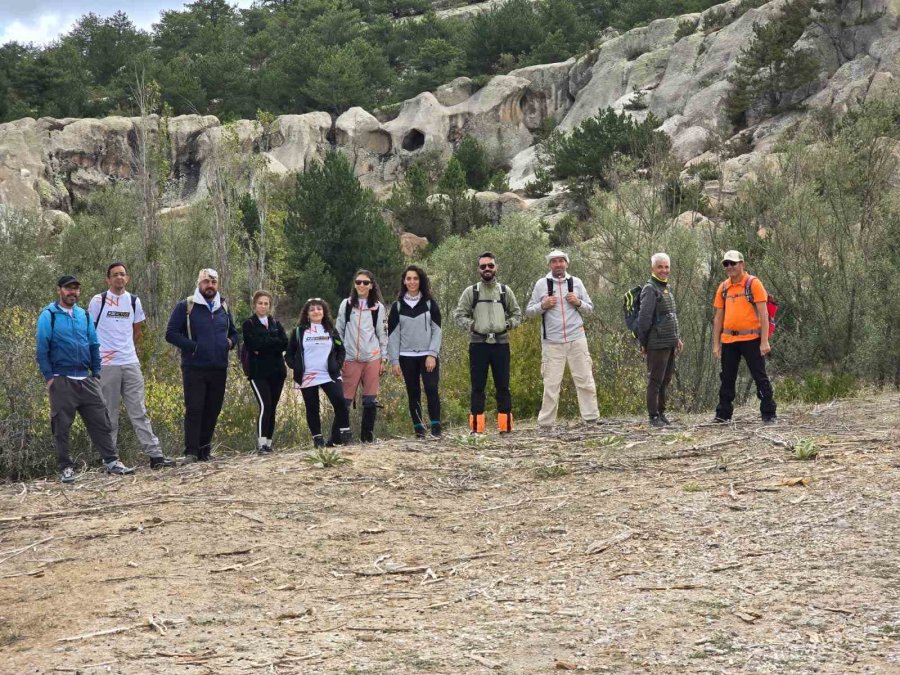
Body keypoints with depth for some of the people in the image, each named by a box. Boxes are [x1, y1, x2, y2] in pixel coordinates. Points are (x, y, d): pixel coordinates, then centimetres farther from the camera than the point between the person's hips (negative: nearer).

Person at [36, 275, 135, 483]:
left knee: (100, 421, 1)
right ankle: (66, 468, 8)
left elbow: (94, 346, 15)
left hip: (86, 379, 5)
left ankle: (111, 461, 5)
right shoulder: (49, 316, -3)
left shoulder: (84, 315, 12)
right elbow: (42, 349, -5)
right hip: (61, 380, -4)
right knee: (61, 426, 1)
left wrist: (96, 373, 9)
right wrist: (49, 377, -10)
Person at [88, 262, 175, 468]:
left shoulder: (134, 301, 9)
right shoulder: (98, 301, -2)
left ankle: (154, 454, -1)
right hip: (107, 365, -3)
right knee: (109, 414, 2)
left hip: (131, 363, 3)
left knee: (139, 412, 2)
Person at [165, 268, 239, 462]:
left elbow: (233, 332, 28)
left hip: (219, 369, 5)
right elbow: (171, 334, -4)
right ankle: (191, 452, -7)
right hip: (194, 369, -5)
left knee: (212, 411, 6)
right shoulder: (186, 306, -1)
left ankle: (204, 450, 14)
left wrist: (230, 342, 4)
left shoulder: (223, 307, 15)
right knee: (194, 410, -9)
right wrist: (192, 346, -15)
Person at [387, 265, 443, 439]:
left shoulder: (430, 304, 5)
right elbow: (393, 335, 5)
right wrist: (394, 361, -1)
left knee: (431, 389, -14)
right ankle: (418, 428, 8)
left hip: (428, 355, -2)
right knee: (413, 393, 3)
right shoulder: (397, 306, 7)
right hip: (407, 357, 2)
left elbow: (437, 330, 0)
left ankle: (435, 426, -11)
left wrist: (432, 354, -10)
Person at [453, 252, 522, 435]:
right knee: (478, 386, 1)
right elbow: (459, 314, 4)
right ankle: (476, 426, 3)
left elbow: (517, 314, 15)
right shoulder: (471, 292, 4)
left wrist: (508, 324, -2)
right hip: (478, 344, -1)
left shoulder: (505, 291, 9)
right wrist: (471, 325, -10)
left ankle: (505, 425, 7)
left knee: (503, 386, 3)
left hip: (501, 343, 1)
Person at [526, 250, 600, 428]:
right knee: (551, 383, -1)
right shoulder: (541, 284, 4)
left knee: (585, 379, 2)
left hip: (576, 339, 2)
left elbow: (589, 309, 13)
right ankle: (546, 422, 4)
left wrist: (578, 302, -6)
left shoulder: (576, 282, 9)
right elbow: (529, 311, 7)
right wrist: (543, 305, -11)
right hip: (552, 342, -2)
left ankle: (591, 417, 7)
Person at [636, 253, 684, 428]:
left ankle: (661, 412, 20)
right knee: (655, 381, -5)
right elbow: (644, 318, -15)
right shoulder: (650, 289, -11)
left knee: (666, 380, 12)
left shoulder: (668, 287, 17)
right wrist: (643, 343, -14)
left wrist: (678, 338, 21)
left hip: (670, 344, 8)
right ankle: (654, 417, -1)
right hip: (657, 344, -8)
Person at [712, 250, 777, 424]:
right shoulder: (723, 287, 10)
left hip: (751, 339, -5)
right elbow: (718, 317, 13)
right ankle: (723, 414, 18)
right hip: (728, 341, 5)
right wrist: (716, 344, 8)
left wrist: (764, 342, -15)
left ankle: (769, 414, 4)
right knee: (727, 378, 10)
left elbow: (763, 314, -9)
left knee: (760, 377, -1)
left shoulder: (753, 284, -5)